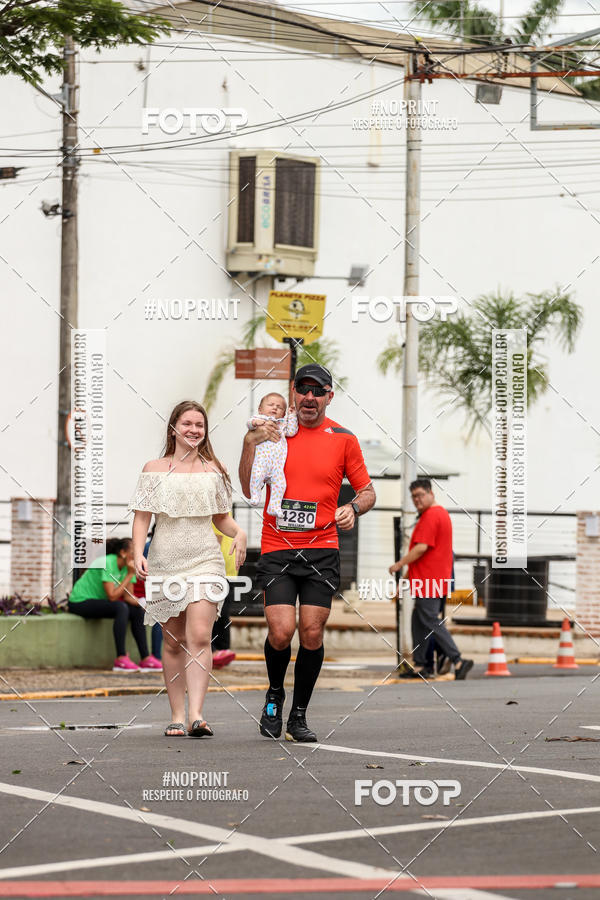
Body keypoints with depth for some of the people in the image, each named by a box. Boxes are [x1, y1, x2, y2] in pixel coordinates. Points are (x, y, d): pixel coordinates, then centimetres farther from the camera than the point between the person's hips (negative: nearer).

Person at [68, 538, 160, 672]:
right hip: (80, 602, -9)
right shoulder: (107, 563, -25)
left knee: (138, 611, -2)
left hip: (97, 602, 9)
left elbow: (128, 597, 0)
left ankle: (145, 658, -2)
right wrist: (130, 575, -25)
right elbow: (112, 596, -29)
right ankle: (121, 659, -32)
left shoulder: (128, 566, 1)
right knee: (121, 608, -30)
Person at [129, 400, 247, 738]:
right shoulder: (155, 469, 7)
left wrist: (239, 533, -2)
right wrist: (138, 553, -10)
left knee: (199, 636, -16)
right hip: (165, 561, 0)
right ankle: (177, 716, 12)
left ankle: (196, 714, -23)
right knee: (173, 642, 5)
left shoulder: (213, 471, 10)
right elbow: (142, 517, 5)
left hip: (204, 560, 0)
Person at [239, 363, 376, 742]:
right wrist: (251, 444, -9)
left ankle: (299, 716, 12)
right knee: (281, 632, -13)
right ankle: (275, 695, 16)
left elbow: (367, 490, 11)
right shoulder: (274, 431, 5)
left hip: (322, 550, 1)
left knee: (312, 633, -3)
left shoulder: (343, 439, 5)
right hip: (277, 550, 0)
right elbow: (249, 489, 4)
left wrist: (353, 508, -11)